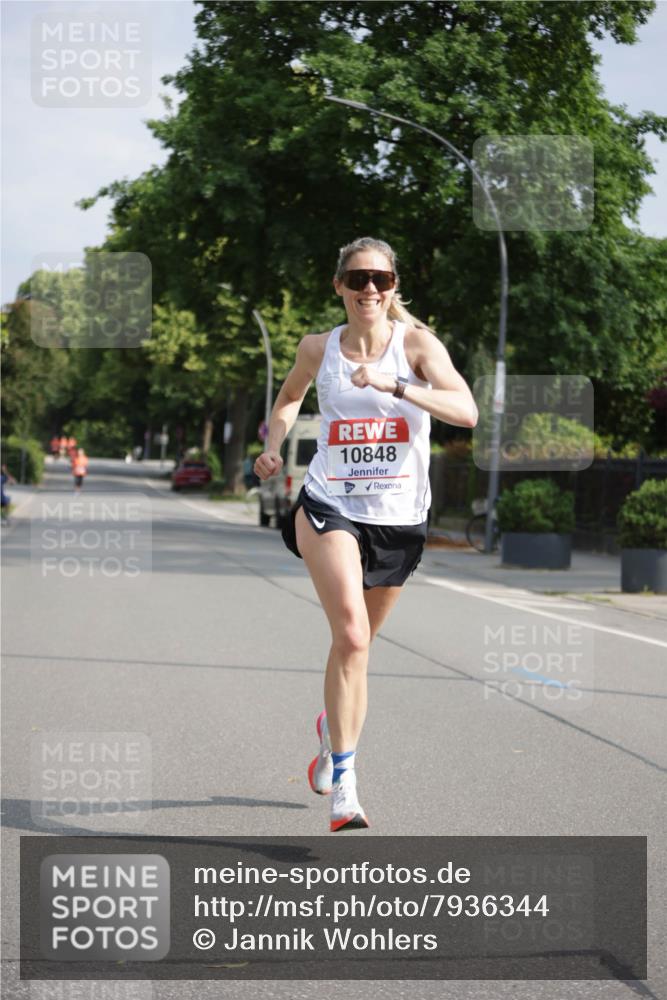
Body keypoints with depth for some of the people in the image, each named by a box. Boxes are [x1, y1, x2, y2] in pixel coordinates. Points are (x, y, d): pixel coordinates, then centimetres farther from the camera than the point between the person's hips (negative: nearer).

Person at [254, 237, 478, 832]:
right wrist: (273, 446, 4)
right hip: (330, 507, -1)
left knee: (356, 640, 17)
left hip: (399, 517, 1)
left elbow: (467, 412, -23)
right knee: (351, 635, -21)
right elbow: (290, 398, 22)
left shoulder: (415, 342, -8)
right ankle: (344, 789, -17)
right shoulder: (318, 348, -1)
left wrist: (393, 385, -33)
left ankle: (333, 727, 50)